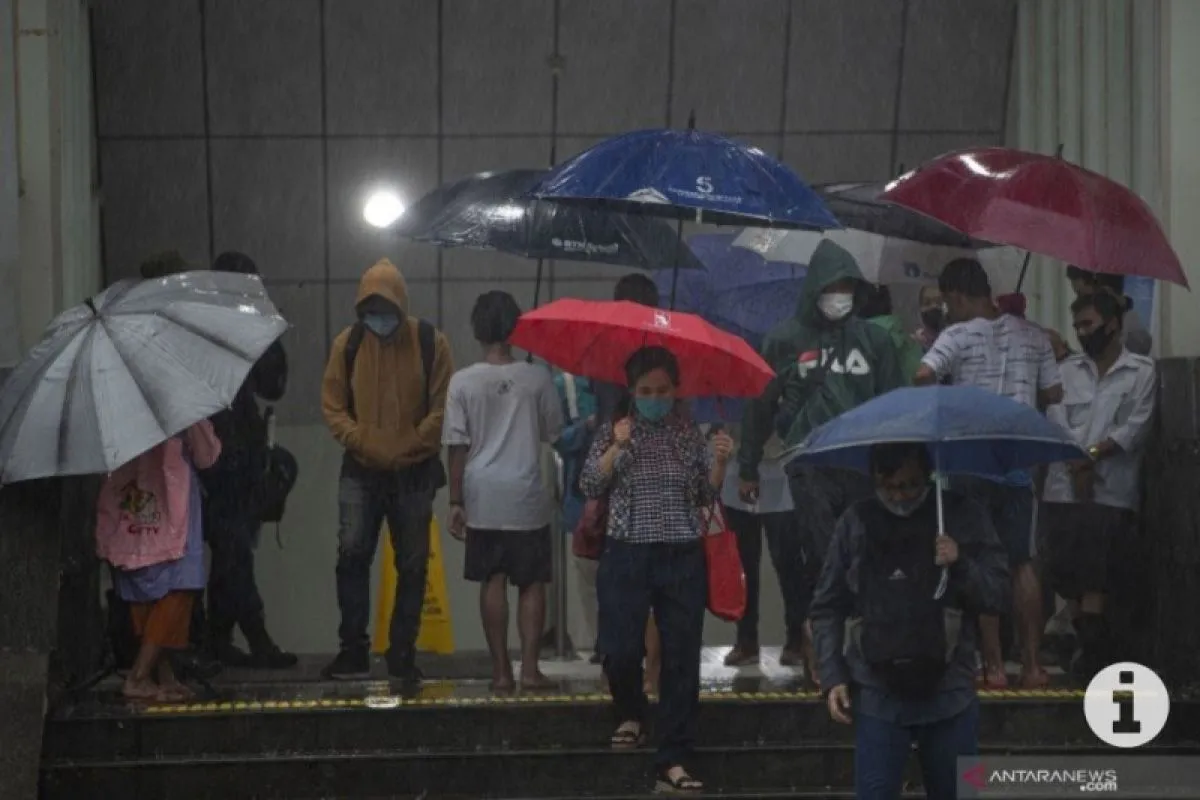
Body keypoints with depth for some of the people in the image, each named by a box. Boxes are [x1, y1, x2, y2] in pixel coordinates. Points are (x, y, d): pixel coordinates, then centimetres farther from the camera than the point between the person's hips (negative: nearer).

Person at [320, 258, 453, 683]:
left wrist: (408, 449, -10)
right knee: (351, 555, -9)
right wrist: (360, 442, -9)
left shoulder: (430, 343, -4)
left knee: (412, 566, 4)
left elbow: (441, 409, -3)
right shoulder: (347, 343, 0)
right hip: (361, 472, 1)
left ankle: (403, 653, 12)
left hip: (413, 473, -1)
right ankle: (353, 650, -1)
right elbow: (332, 405, 4)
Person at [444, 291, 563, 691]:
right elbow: (553, 432, 5)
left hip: (482, 496, 1)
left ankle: (501, 670, 7)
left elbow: (457, 446, -3)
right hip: (526, 495, -1)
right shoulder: (537, 378, -5)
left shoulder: (463, 381, -5)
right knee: (531, 583, 8)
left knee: (492, 582, 7)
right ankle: (529, 667, 3)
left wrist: (456, 501, 2)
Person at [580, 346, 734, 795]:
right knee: (620, 649, -10)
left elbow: (708, 495, 7)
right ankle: (631, 715, 24)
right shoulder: (616, 431, 5)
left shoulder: (691, 433, 7)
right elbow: (590, 487, -3)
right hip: (626, 555, -1)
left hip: (683, 558, 1)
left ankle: (672, 764, 3)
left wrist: (719, 462, -11)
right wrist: (616, 448, -15)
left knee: (682, 658, -1)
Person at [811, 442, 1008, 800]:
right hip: (877, 694, 0)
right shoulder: (856, 523, 4)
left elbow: (997, 595, 1)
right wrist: (833, 677, 0)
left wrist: (961, 566, -18)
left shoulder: (964, 517, 1)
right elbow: (827, 608, 8)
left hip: (949, 693, 0)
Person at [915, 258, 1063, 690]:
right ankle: (1032, 662, 10)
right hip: (1019, 462, 4)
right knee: (1022, 562, 12)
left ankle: (994, 664, 3)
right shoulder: (1033, 336, 4)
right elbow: (1053, 393, 9)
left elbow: (922, 376, -22)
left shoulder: (959, 336, -9)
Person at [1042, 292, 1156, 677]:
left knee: (1096, 577, -11)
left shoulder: (1141, 371, 5)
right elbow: (1056, 419, 3)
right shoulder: (1068, 369, 15)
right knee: (1069, 575, 2)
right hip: (1065, 486, 4)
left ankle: (1094, 650, -11)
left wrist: (1093, 454, -14)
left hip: (1111, 490, -4)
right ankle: (1095, 650, 9)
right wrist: (1077, 464, -12)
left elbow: (1135, 427, -5)